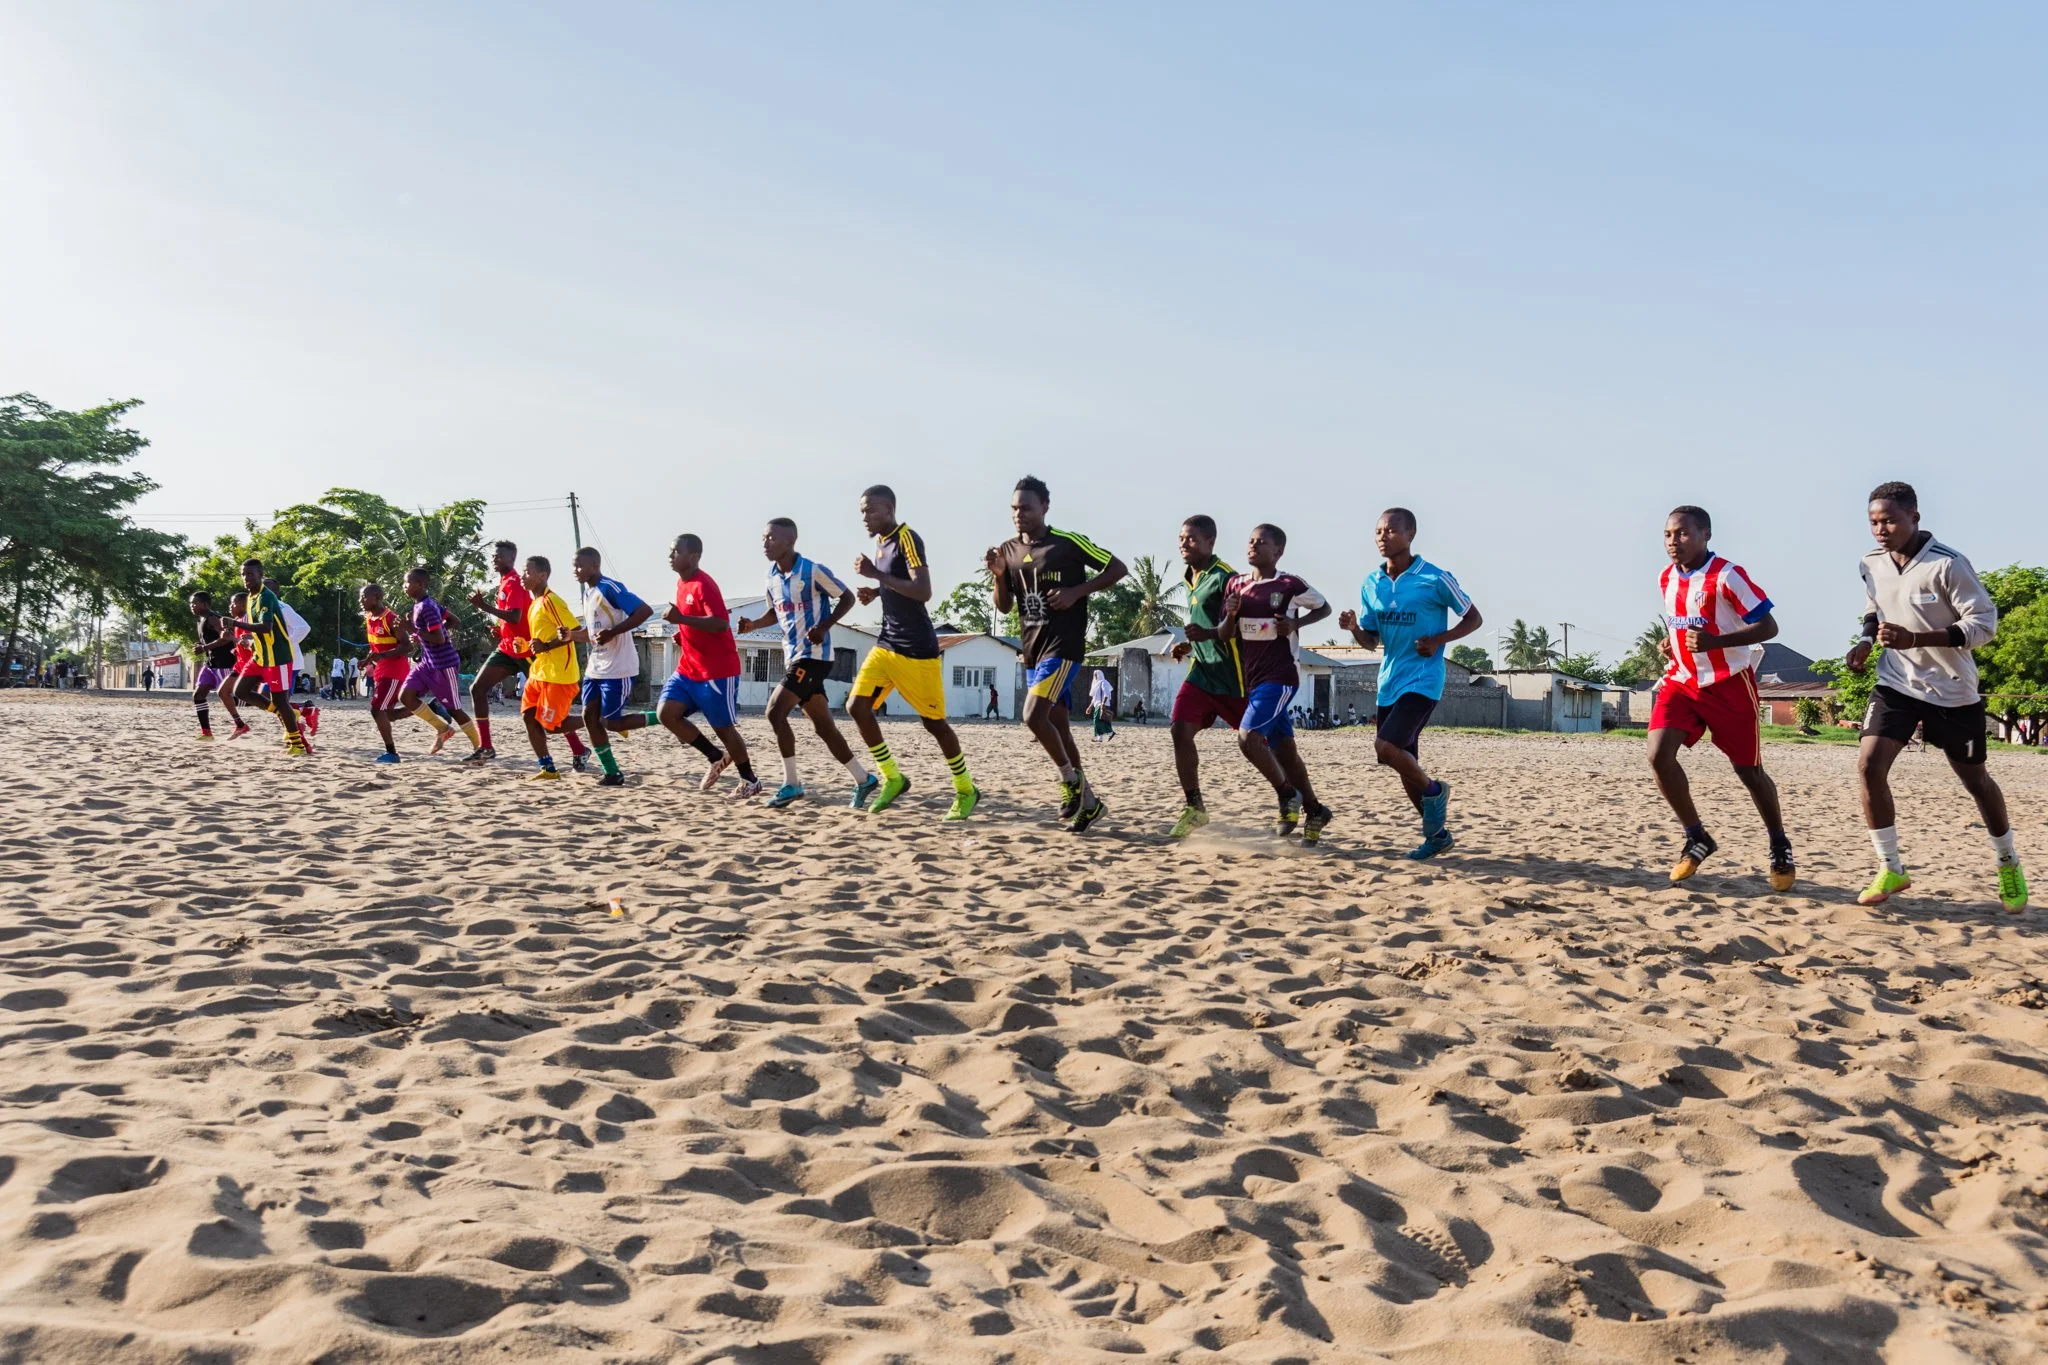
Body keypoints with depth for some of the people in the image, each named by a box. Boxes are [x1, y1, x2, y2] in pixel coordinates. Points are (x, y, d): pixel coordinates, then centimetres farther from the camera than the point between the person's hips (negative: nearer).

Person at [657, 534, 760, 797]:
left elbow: (721, 624, -30)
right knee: (666, 713, -4)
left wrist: (681, 619, -35)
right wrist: (681, 634, 8)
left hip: (717, 671, -9)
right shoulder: (681, 583, 11)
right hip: (688, 669, 9)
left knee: (723, 727, 1)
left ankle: (750, 780, 20)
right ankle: (717, 757, 12)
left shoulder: (703, 585, -18)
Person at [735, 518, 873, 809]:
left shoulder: (813, 571, -14)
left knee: (775, 711, -17)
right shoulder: (771, 576, 8)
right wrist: (753, 624, 1)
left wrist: (824, 627, -19)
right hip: (793, 655, 8)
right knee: (822, 725, 10)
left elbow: (847, 598, -7)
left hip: (814, 655, -8)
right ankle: (863, 779, 21)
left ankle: (791, 783, -6)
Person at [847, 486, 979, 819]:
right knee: (856, 706, -4)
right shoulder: (881, 543, 11)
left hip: (916, 648, -8)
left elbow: (923, 592, -26)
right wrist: (876, 591, 8)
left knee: (933, 721, 0)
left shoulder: (907, 539, -15)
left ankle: (966, 790, 17)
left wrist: (876, 575, -27)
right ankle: (892, 778, 9)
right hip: (886, 643, 8)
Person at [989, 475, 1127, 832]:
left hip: (1063, 645, -7)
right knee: (1057, 726, 12)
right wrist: (999, 576, -7)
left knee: (1034, 716, -21)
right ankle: (1088, 801, 24)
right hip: (1032, 647, 7)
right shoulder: (1008, 550, 8)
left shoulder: (1069, 543, -9)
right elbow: (1004, 607, 11)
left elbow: (1118, 568, -5)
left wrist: (1076, 592, -15)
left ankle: (1070, 778, 2)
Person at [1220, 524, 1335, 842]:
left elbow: (1324, 608, 6)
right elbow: (1226, 635, 9)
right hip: (1251, 678, 6)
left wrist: (1296, 624, -11)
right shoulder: (1236, 584, 6)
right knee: (1283, 749, 11)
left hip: (1279, 677, -6)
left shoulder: (1290, 586, -8)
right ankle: (1314, 810, 24)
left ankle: (1288, 794, 0)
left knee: (1247, 737, -20)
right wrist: (1230, 615, -13)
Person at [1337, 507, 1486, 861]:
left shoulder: (1435, 579, -10)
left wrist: (1439, 640, -15)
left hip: (1423, 681, -6)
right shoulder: (1370, 584, 6)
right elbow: (1371, 641, 10)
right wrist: (1354, 628, -11)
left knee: (1385, 747, -23)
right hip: (1389, 682, 6)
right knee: (1405, 764, 10)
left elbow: (1474, 618, 0)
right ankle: (1437, 833, 27)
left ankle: (1433, 790, 5)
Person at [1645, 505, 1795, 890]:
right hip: (1682, 679, 5)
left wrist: (1714, 641, -29)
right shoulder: (1666, 579, 5)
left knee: (1748, 770, 7)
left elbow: (1768, 627, -17)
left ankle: (1780, 847, 29)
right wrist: (1670, 643, 2)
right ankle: (1696, 838, 3)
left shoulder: (1727, 576, -17)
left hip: (1729, 682, -5)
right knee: (1658, 755, -15)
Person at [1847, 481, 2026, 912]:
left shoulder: (1948, 564, -21)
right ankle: (1891, 869, -1)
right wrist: (1866, 641, -5)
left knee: (1975, 780, 12)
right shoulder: (1871, 565, -4)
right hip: (1897, 683, 3)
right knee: (1869, 767, -15)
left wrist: (1914, 638, -32)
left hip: (1953, 690, -3)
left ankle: (2009, 864, 36)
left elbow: (1985, 622, -20)